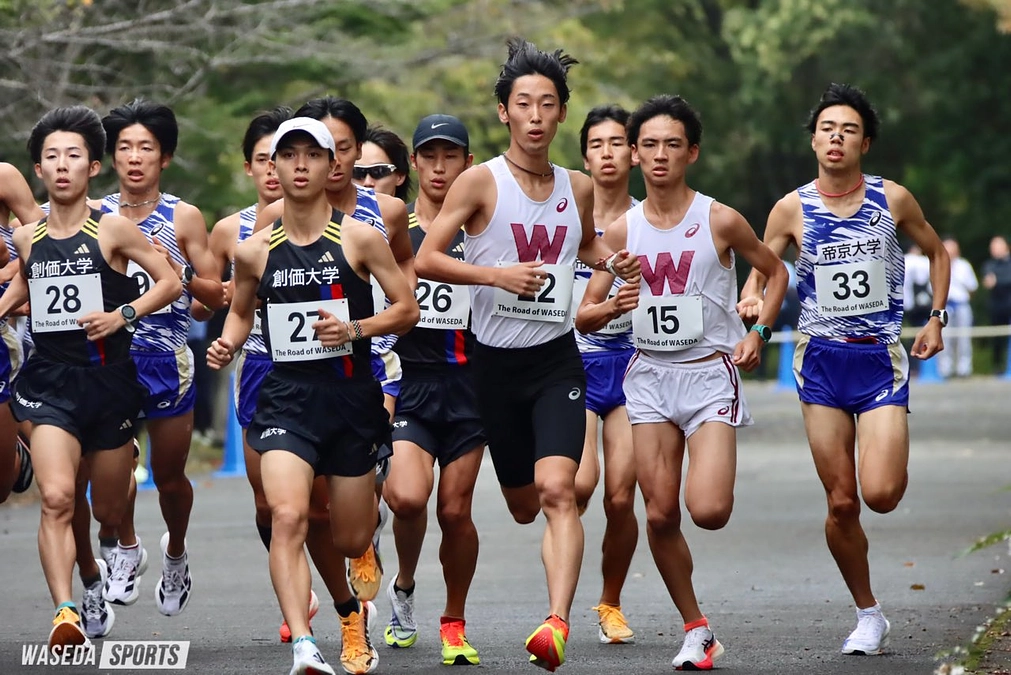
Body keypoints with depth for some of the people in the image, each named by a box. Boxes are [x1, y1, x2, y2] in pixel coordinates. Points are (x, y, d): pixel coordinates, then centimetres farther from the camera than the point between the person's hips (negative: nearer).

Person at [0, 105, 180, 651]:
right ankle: (66, 613, -26)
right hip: (50, 382, 1)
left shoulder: (112, 230, -5)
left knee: (108, 509, 12)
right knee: (56, 498, -22)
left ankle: (93, 573, 49)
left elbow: (170, 282, -1)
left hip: (108, 379, -1)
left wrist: (123, 315, -14)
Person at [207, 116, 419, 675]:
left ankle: (351, 608, 47)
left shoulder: (359, 239, -3)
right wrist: (228, 344, -1)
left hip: (352, 396, 0)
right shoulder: (255, 251, 3)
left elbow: (407, 309, 1)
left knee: (350, 541, 9)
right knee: (287, 515, -24)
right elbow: (241, 310, 20)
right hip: (287, 398, 0)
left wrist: (355, 328, -16)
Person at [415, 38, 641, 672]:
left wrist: (612, 260, 5)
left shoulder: (579, 188, 4)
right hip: (495, 361, -1)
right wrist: (496, 273, -25)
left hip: (557, 358, 1)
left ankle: (558, 621, -28)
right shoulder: (482, 181, -8)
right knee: (523, 506, 11)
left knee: (558, 489, -19)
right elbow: (425, 259, -13)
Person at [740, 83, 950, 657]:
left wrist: (936, 319, 8)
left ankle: (896, 464, 22)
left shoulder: (893, 199, 0)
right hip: (822, 361, 1)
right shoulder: (793, 209, 0)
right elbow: (759, 271, 8)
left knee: (879, 494, -16)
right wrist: (752, 301, -14)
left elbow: (937, 252, 16)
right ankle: (869, 615, 16)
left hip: (882, 357, -1)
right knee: (841, 502, -1)